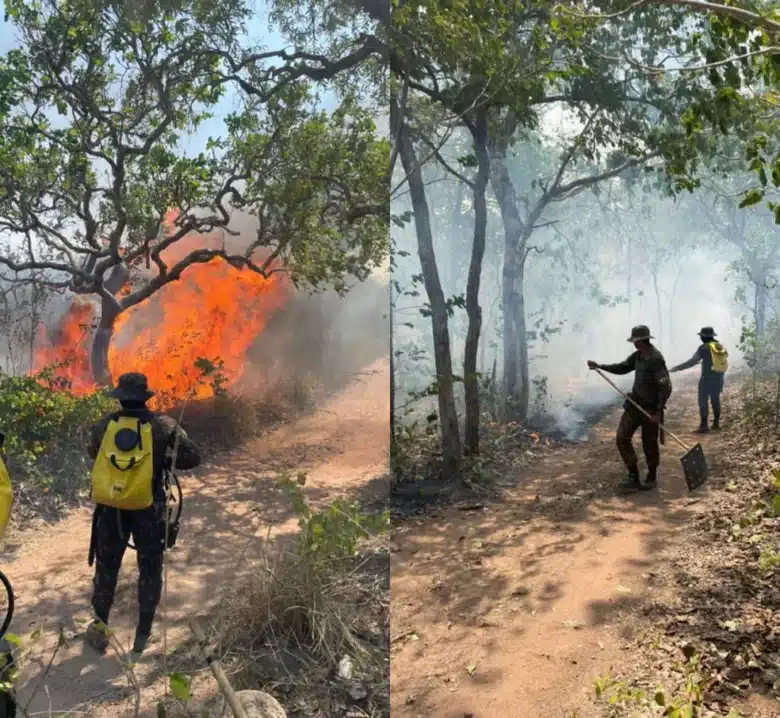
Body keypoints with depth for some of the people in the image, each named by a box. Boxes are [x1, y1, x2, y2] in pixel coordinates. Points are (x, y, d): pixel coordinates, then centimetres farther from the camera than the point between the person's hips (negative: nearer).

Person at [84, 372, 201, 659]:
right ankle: (143, 636, 19)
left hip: (110, 510, 2)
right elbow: (192, 457, -9)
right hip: (147, 510, -2)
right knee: (150, 571, 13)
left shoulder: (104, 425, -5)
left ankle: (99, 629, 30)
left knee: (106, 568, 20)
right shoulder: (162, 425, -11)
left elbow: (93, 454, 13)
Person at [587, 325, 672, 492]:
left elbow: (666, 387, -24)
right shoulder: (638, 355, 6)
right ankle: (634, 477, 6)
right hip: (635, 403, 8)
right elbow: (622, 368, 20)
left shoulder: (656, 359, -22)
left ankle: (651, 477, 27)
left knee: (649, 444, 5)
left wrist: (658, 411, -24)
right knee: (622, 437, 1)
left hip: (651, 407, -8)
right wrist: (600, 366, 10)